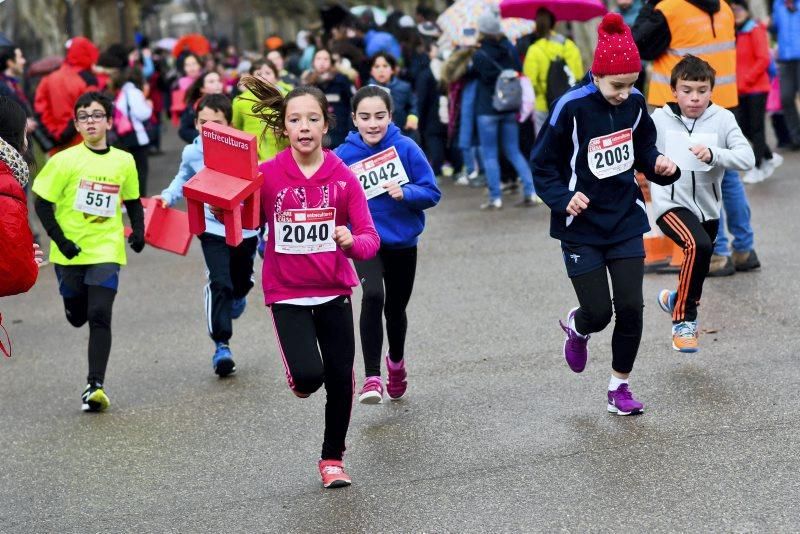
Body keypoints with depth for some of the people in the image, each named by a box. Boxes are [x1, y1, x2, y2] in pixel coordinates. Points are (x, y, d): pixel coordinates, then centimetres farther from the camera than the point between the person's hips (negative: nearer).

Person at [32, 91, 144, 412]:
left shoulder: (124, 161, 1)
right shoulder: (65, 161, -7)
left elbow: (132, 201, 15)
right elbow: (43, 204, -4)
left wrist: (138, 231, -2)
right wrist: (60, 241, -12)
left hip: (106, 250, 0)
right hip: (71, 252, 0)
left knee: (99, 316, -11)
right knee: (77, 317, 12)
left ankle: (95, 386, -10)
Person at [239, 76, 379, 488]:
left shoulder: (344, 178, -6)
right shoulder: (266, 175, -8)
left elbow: (370, 238, -11)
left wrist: (352, 242, -32)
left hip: (334, 292, 2)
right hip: (286, 294, -2)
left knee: (340, 380, 5)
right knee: (308, 374, -19)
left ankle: (333, 458, 30)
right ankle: (300, 378, 21)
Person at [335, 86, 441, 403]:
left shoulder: (406, 148, -12)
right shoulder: (343, 156, -12)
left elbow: (432, 193, -10)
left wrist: (405, 193, -28)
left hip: (403, 242, 2)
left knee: (395, 308, 19)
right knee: (373, 296, -28)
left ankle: (396, 360, 51)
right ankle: (372, 377, -23)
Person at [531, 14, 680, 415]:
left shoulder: (635, 103, -3)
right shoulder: (572, 108, -17)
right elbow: (542, 164, -8)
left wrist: (660, 165, -8)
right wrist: (563, 198, -23)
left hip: (626, 221, 4)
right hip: (582, 228, -4)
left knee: (630, 307, -2)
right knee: (598, 312, -2)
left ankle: (620, 386, 15)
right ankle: (577, 327, 36)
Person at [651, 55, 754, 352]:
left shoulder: (722, 119, -7)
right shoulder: (660, 119, -7)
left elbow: (747, 158, -18)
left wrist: (713, 154, -32)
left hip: (707, 207, 4)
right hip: (671, 203, -4)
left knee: (699, 261, 21)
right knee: (699, 246, -30)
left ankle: (674, 299, 55)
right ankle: (684, 321, -17)